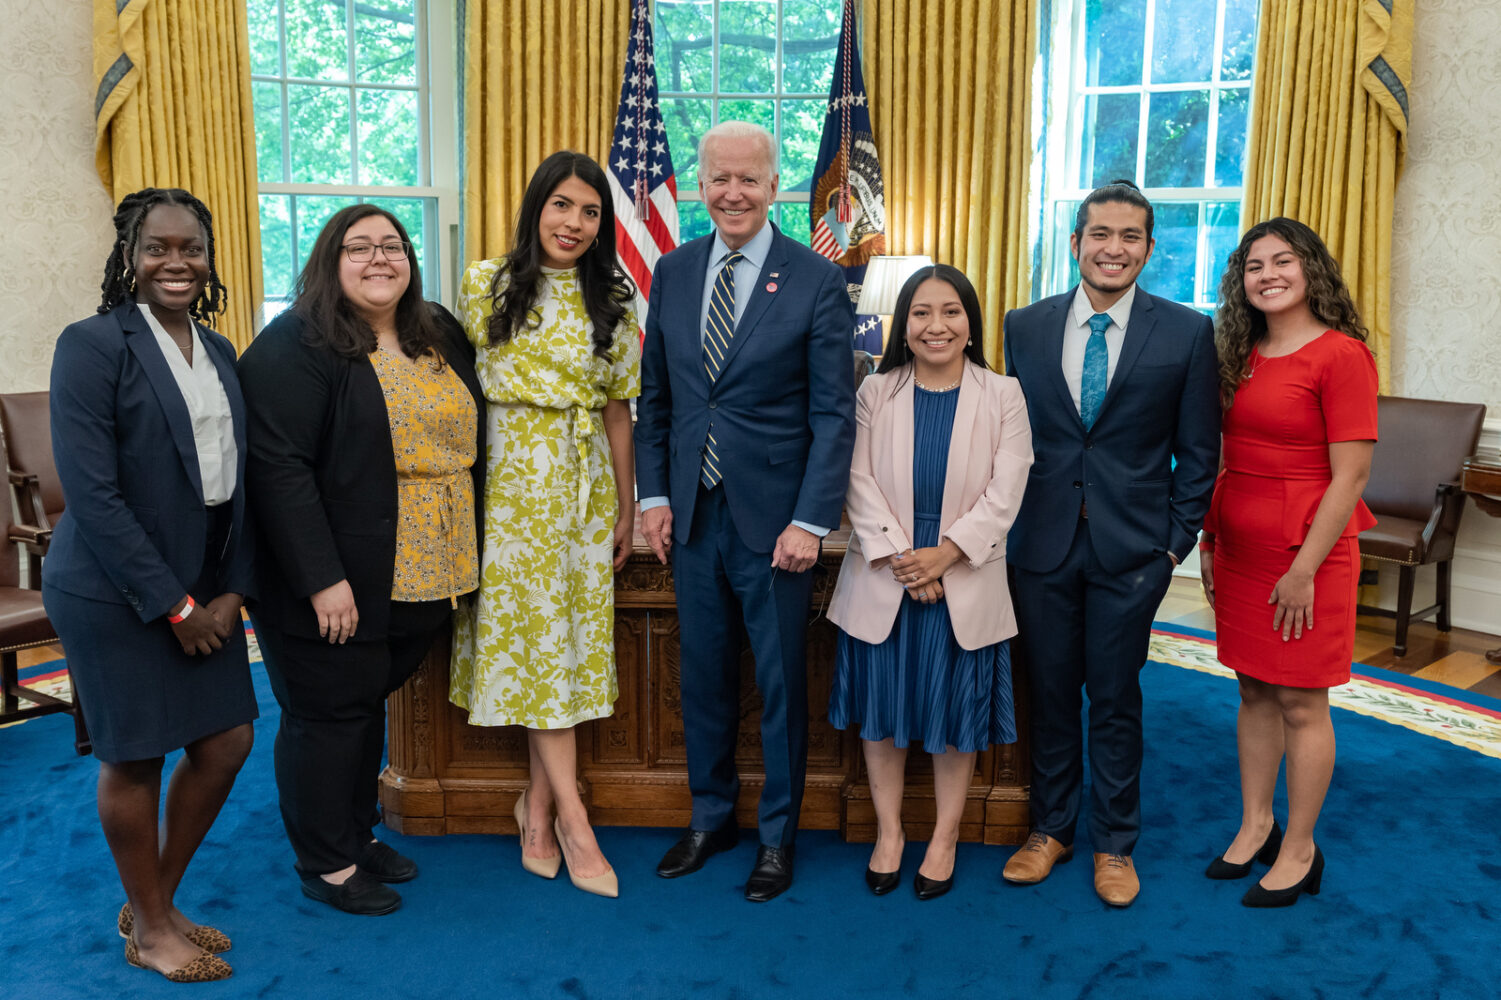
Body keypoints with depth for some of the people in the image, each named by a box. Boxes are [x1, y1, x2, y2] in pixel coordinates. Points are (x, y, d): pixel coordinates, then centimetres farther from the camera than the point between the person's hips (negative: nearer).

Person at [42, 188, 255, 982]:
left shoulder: (219, 352, 9)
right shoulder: (92, 344, -11)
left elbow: (236, 479, 8)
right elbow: (91, 490, -17)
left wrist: (232, 589, -2)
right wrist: (173, 605, -16)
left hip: (205, 587, 7)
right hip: (117, 590, -7)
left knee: (226, 742, 11)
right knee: (135, 757, 6)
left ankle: (154, 901, 34)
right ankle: (150, 930, 28)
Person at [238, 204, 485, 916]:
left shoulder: (441, 338, 10)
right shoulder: (292, 348, -13)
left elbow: (467, 440, 16)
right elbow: (278, 468, -20)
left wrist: (463, 553, 11)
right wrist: (321, 578, -23)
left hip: (419, 576, 7)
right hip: (332, 580, -6)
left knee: (368, 703, 19)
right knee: (328, 712, 6)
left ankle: (358, 833, 35)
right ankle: (326, 864, 22)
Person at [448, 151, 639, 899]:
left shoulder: (611, 303, 6)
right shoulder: (486, 283, 2)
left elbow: (617, 411, 8)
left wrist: (627, 509, 8)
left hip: (583, 484, 2)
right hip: (511, 479, -2)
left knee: (564, 636, 3)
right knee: (533, 634, -1)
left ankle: (539, 801, 18)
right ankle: (572, 816, 5)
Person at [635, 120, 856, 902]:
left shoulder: (816, 281, -6)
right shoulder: (673, 272, 7)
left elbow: (834, 413, -8)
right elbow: (654, 395, 10)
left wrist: (812, 520, -14)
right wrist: (654, 494, 3)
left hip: (773, 515, -4)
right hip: (691, 513, 4)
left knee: (779, 682, 9)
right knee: (703, 676, 15)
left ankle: (778, 834, 27)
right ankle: (710, 817, 34)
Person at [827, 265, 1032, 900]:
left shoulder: (1003, 397, 0)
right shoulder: (875, 393, 2)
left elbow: (1004, 495, -7)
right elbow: (860, 483, -5)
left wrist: (941, 556, -16)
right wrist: (899, 557, -15)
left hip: (964, 582, -1)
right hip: (882, 581, 1)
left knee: (956, 709, 9)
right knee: (883, 706, 9)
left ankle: (945, 837, 26)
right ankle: (888, 832, 27)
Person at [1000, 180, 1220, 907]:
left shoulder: (1187, 332, -2)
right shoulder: (1025, 326, 4)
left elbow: (1198, 450, 1)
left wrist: (1179, 540, -4)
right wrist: (1006, 522, 3)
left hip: (1131, 547, -2)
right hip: (1042, 542, 2)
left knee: (1115, 696, 8)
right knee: (1050, 691, 12)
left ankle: (1114, 844, 26)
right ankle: (1050, 828, 30)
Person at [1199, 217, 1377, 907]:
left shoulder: (1341, 354, -12)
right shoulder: (1242, 357, 9)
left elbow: (1350, 476, -15)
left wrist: (1304, 570, -17)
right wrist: (1209, 540, 10)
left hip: (1306, 551, -6)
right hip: (1240, 548, 7)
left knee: (1300, 703, 4)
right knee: (1253, 691, 14)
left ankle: (1299, 851, 19)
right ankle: (1255, 827, 29)